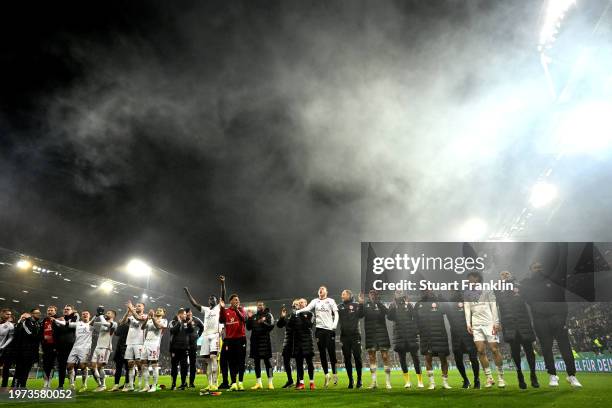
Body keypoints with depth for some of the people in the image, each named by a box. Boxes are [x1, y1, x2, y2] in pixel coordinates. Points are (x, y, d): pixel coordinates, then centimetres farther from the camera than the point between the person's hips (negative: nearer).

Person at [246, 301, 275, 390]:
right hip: (255, 340, 4)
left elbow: (271, 326, -8)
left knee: (267, 361, -4)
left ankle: (270, 383, 0)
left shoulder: (268, 315, 3)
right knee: (256, 362, 8)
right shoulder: (253, 316, 15)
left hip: (264, 340, -4)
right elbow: (248, 328, 10)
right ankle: (258, 383, 15)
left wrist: (263, 322, -21)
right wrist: (249, 318, -2)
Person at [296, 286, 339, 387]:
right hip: (319, 329, 2)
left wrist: (334, 325, -12)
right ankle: (327, 375, 14)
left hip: (329, 329, -2)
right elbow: (307, 308, -4)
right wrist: (297, 311, -21)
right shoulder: (315, 301, 11)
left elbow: (336, 314, 3)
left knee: (331, 352, -1)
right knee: (322, 353, 5)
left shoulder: (330, 301, 7)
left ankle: (334, 373, 14)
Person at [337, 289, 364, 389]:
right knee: (347, 359, 6)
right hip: (344, 336, 3)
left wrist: (361, 304, -20)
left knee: (357, 357, -1)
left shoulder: (356, 305, 3)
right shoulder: (340, 306, 11)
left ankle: (359, 379, 9)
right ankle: (350, 380, 15)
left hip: (355, 335, -3)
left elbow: (361, 315, -12)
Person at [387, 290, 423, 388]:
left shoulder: (409, 305, 3)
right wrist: (393, 307, -18)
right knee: (402, 358, 4)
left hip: (411, 334, -1)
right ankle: (407, 381, 14)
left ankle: (420, 380, 6)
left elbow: (415, 318, 3)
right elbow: (389, 317, -8)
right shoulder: (393, 306, 5)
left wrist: (416, 330, -6)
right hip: (399, 335, 1)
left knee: (415, 356, 0)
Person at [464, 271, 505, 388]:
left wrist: (496, 323, -8)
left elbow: (494, 307, 1)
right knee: (481, 350, -4)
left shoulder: (487, 290, 5)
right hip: (476, 325, 3)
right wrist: (468, 324, 0)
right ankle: (489, 378, 5)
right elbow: (467, 309, 10)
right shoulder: (467, 293, 13)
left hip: (489, 323, -3)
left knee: (495, 349, -5)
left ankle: (501, 377, 8)